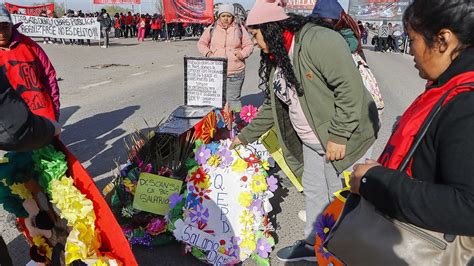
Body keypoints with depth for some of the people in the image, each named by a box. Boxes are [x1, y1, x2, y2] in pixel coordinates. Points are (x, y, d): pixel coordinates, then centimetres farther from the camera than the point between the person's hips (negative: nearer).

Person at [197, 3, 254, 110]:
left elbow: (249, 45, 11)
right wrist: (207, 53, -3)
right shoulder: (212, 29, 8)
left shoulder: (240, 29, 6)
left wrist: (242, 54, -9)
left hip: (235, 73, -1)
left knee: (233, 99, -1)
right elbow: (201, 43, 17)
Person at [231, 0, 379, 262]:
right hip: (312, 141, 9)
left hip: (343, 139, -8)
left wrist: (338, 136, -25)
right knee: (313, 191, 19)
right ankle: (313, 245, 38)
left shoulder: (318, 40, -21)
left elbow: (350, 88, -25)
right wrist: (245, 136, 19)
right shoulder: (275, 60, 9)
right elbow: (271, 106, 17)